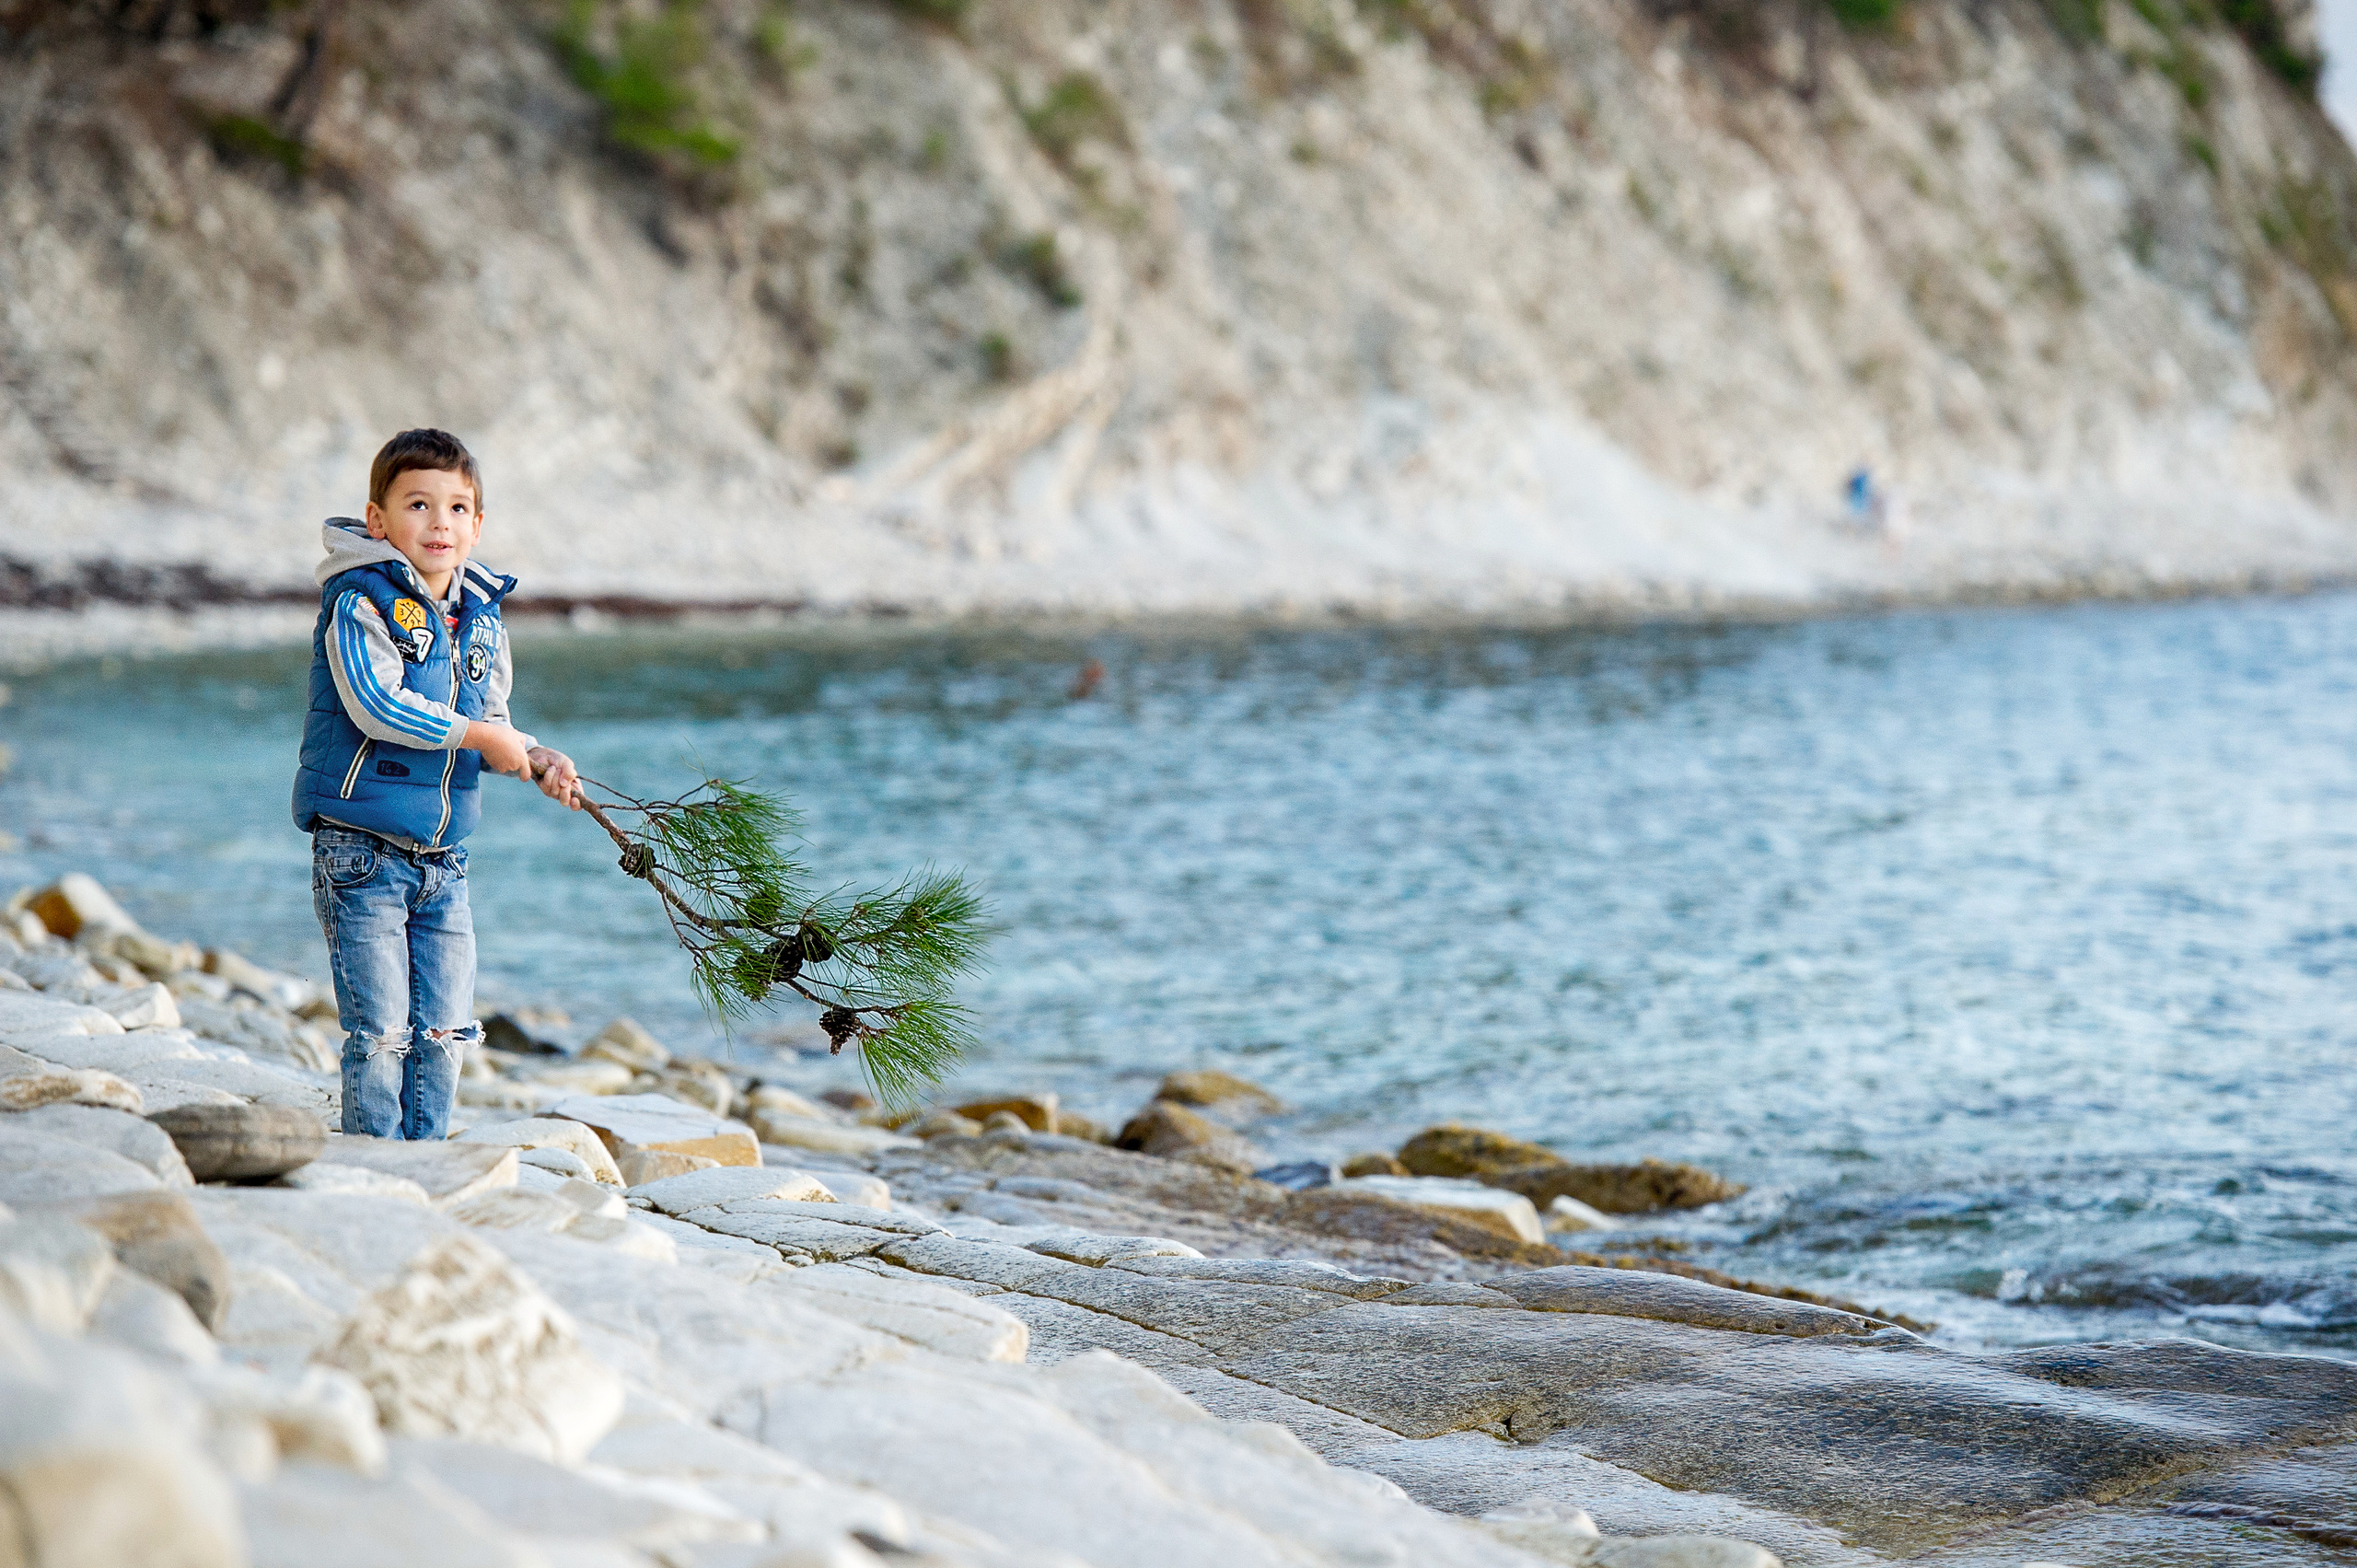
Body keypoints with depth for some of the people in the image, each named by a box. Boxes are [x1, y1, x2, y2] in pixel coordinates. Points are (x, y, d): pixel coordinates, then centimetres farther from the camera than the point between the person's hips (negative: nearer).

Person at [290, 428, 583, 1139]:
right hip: (362, 850, -6)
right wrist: (477, 735, -19)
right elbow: (375, 705, -23)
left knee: (444, 1029, 9)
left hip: (442, 859, 7)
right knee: (380, 1028, -6)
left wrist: (535, 760, -5)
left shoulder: (480, 618, 11)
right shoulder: (361, 601, -11)